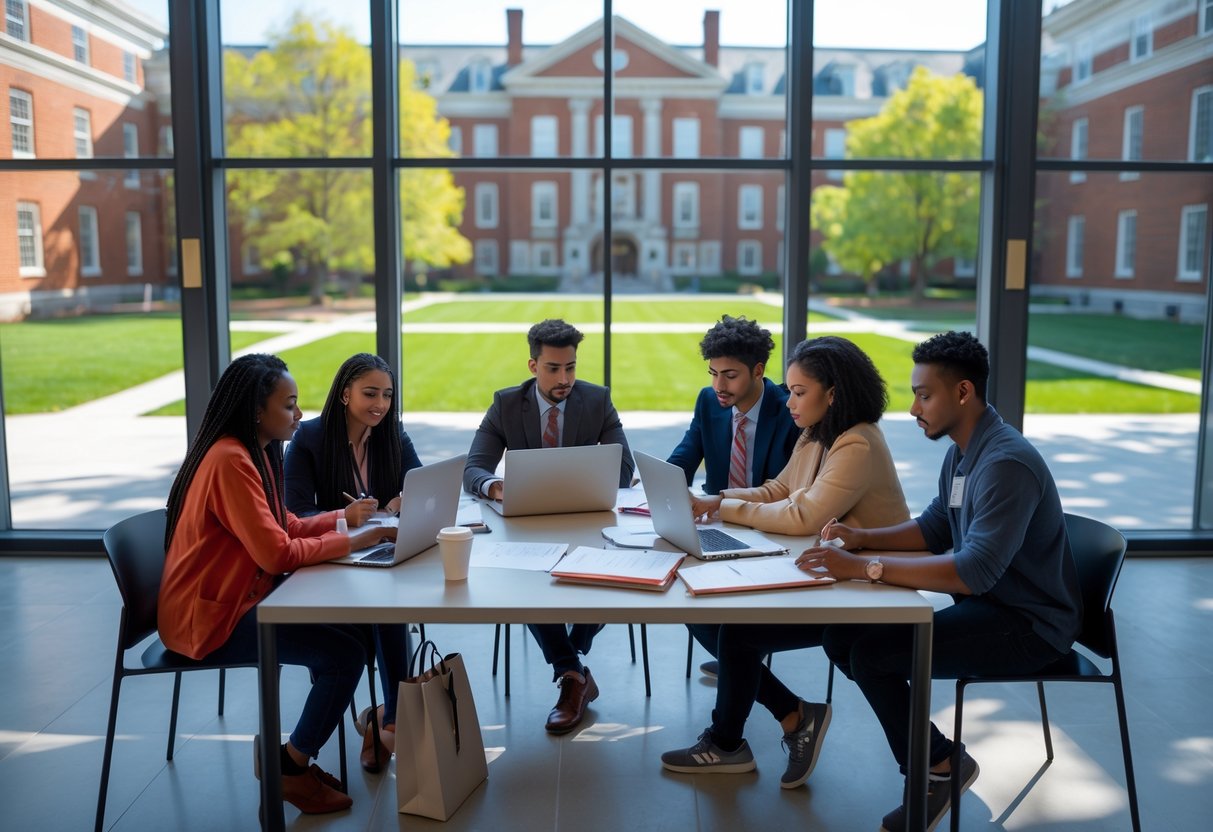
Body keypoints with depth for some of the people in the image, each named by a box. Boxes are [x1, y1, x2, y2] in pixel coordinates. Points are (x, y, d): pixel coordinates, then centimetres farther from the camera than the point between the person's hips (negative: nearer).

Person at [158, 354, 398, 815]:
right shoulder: (230, 461, -23)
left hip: (240, 597, 10)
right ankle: (289, 769, 6)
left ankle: (294, 753, 14)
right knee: (346, 652, -14)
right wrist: (353, 541, -19)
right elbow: (278, 552, -27)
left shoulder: (254, 452, 8)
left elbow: (285, 526, 12)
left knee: (349, 625, 4)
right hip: (209, 618, -10)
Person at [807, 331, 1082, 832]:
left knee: (871, 654, -21)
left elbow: (974, 572, -33)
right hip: (984, 604, 9)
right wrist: (864, 537, 0)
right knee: (841, 636, -2)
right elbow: (936, 527, 17)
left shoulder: (1005, 464, -25)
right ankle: (931, 755, 8)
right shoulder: (961, 452, 5)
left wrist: (865, 568, -34)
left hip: (1029, 625, -9)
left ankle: (938, 768, 3)